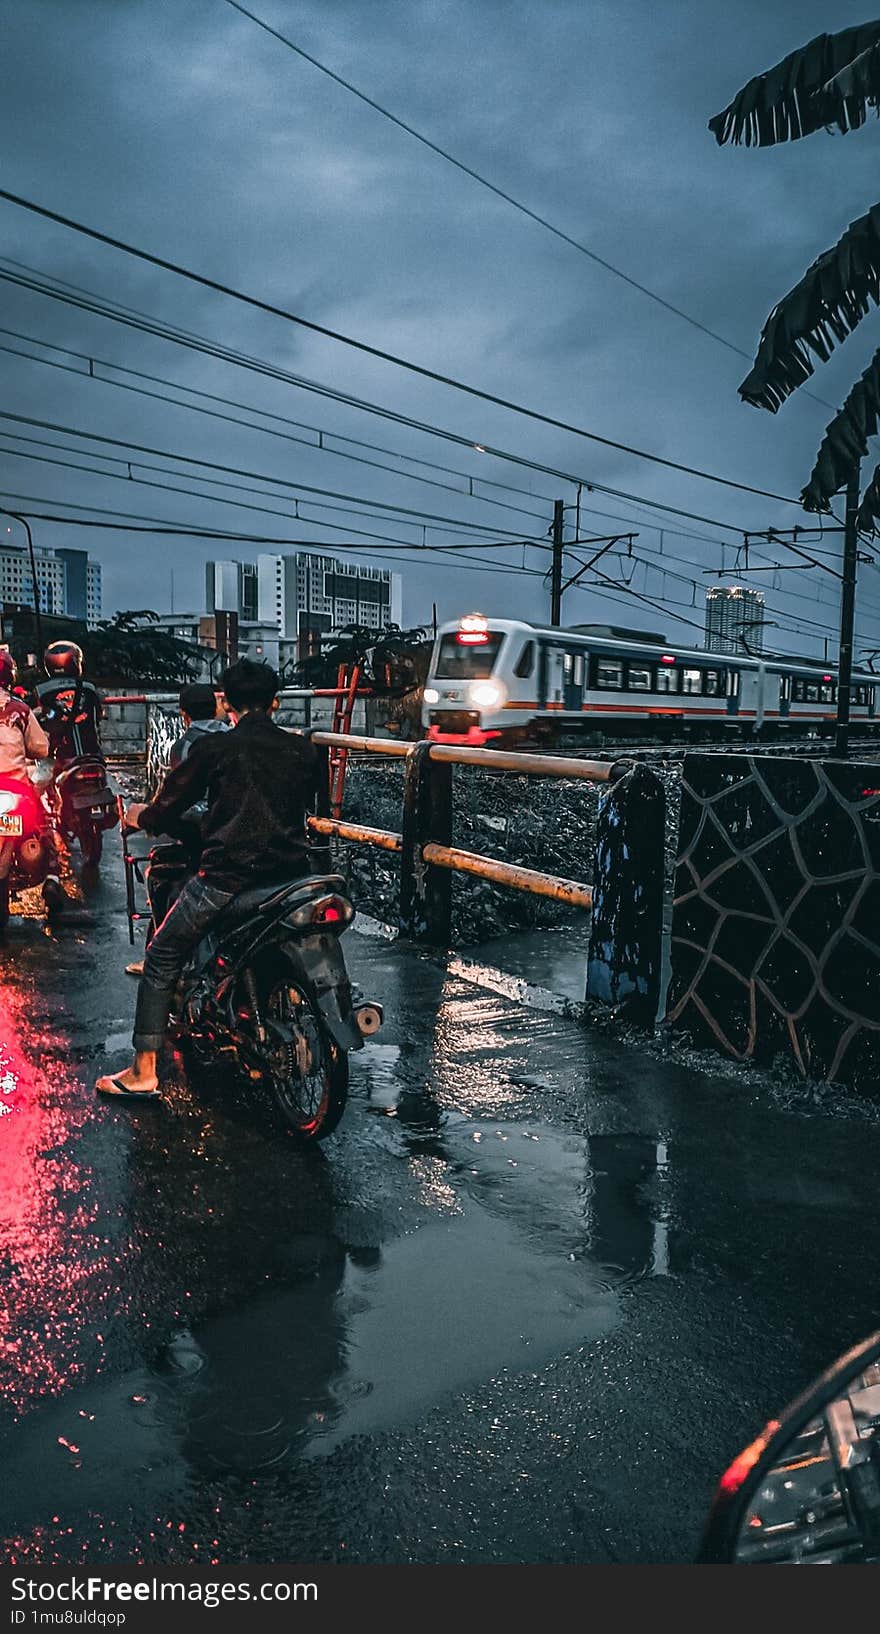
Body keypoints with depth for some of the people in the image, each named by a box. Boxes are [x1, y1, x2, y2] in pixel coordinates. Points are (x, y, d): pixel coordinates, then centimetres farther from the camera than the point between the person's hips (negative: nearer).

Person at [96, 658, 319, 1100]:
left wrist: (140, 816, 26)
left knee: (161, 960, 11)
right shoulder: (301, 750, 8)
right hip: (291, 873, 5)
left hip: (228, 875, -4)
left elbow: (166, 810, 3)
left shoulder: (214, 747, -2)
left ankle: (143, 1073, 11)